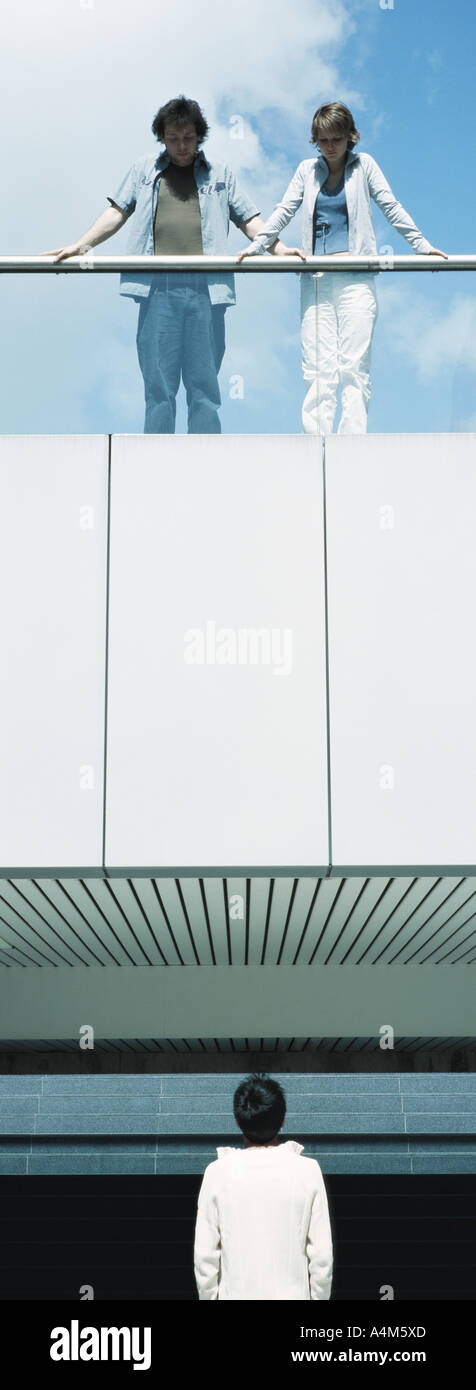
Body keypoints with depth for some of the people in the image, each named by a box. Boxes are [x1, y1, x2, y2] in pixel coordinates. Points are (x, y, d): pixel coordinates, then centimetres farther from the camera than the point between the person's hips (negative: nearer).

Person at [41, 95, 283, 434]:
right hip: (157, 288, 0)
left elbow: (250, 219, 17)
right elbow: (117, 212, 15)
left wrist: (279, 249, 1)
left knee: (204, 386, 0)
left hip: (206, 289, 0)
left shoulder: (221, 174, 20)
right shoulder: (145, 169, 19)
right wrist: (80, 245, 4)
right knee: (158, 386, -2)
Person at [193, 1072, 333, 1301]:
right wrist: (319, 1297, 9)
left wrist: (208, 1296, 10)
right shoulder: (307, 1171, -5)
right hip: (292, 1292, 0)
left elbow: (204, 1254, -2)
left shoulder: (218, 1173, -5)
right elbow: (322, 1253, -2)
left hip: (235, 1293, 0)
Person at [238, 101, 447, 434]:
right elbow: (284, 210, 16)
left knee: (354, 366, -9)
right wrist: (255, 245, 7)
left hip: (355, 278, -2)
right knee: (317, 368, -4)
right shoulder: (308, 170, 16)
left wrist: (422, 245, 3)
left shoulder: (363, 165, 10)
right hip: (316, 278, 2)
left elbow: (390, 206, 8)